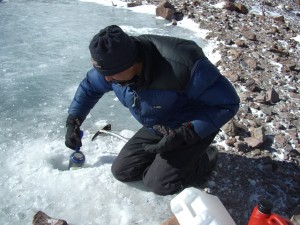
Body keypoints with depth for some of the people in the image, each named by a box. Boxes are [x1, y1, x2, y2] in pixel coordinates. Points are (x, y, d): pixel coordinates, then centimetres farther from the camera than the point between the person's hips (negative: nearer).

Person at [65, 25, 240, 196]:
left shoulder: (182, 65, -37)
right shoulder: (115, 62, -16)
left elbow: (227, 103, -27)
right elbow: (89, 86, 7)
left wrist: (184, 134, -33)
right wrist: (73, 122, 4)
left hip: (194, 127, -6)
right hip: (156, 128, 6)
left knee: (159, 182, -17)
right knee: (122, 171, 2)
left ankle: (205, 160, 7)